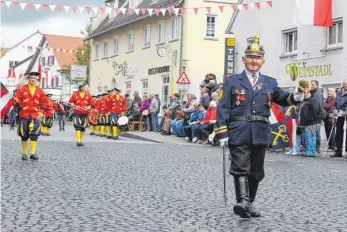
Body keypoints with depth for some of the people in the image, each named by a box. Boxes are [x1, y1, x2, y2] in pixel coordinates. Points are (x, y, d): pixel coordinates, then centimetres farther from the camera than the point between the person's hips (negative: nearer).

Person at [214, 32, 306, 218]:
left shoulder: (270, 83, 14)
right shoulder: (232, 81, 5)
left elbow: (283, 99, 17)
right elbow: (223, 108, 0)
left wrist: (295, 97, -7)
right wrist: (222, 133, -8)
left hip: (260, 135, 4)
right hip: (239, 134, -4)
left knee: (256, 172, 10)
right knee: (240, 168, -14)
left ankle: (248, 203, 23)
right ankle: (242, 201, -25)